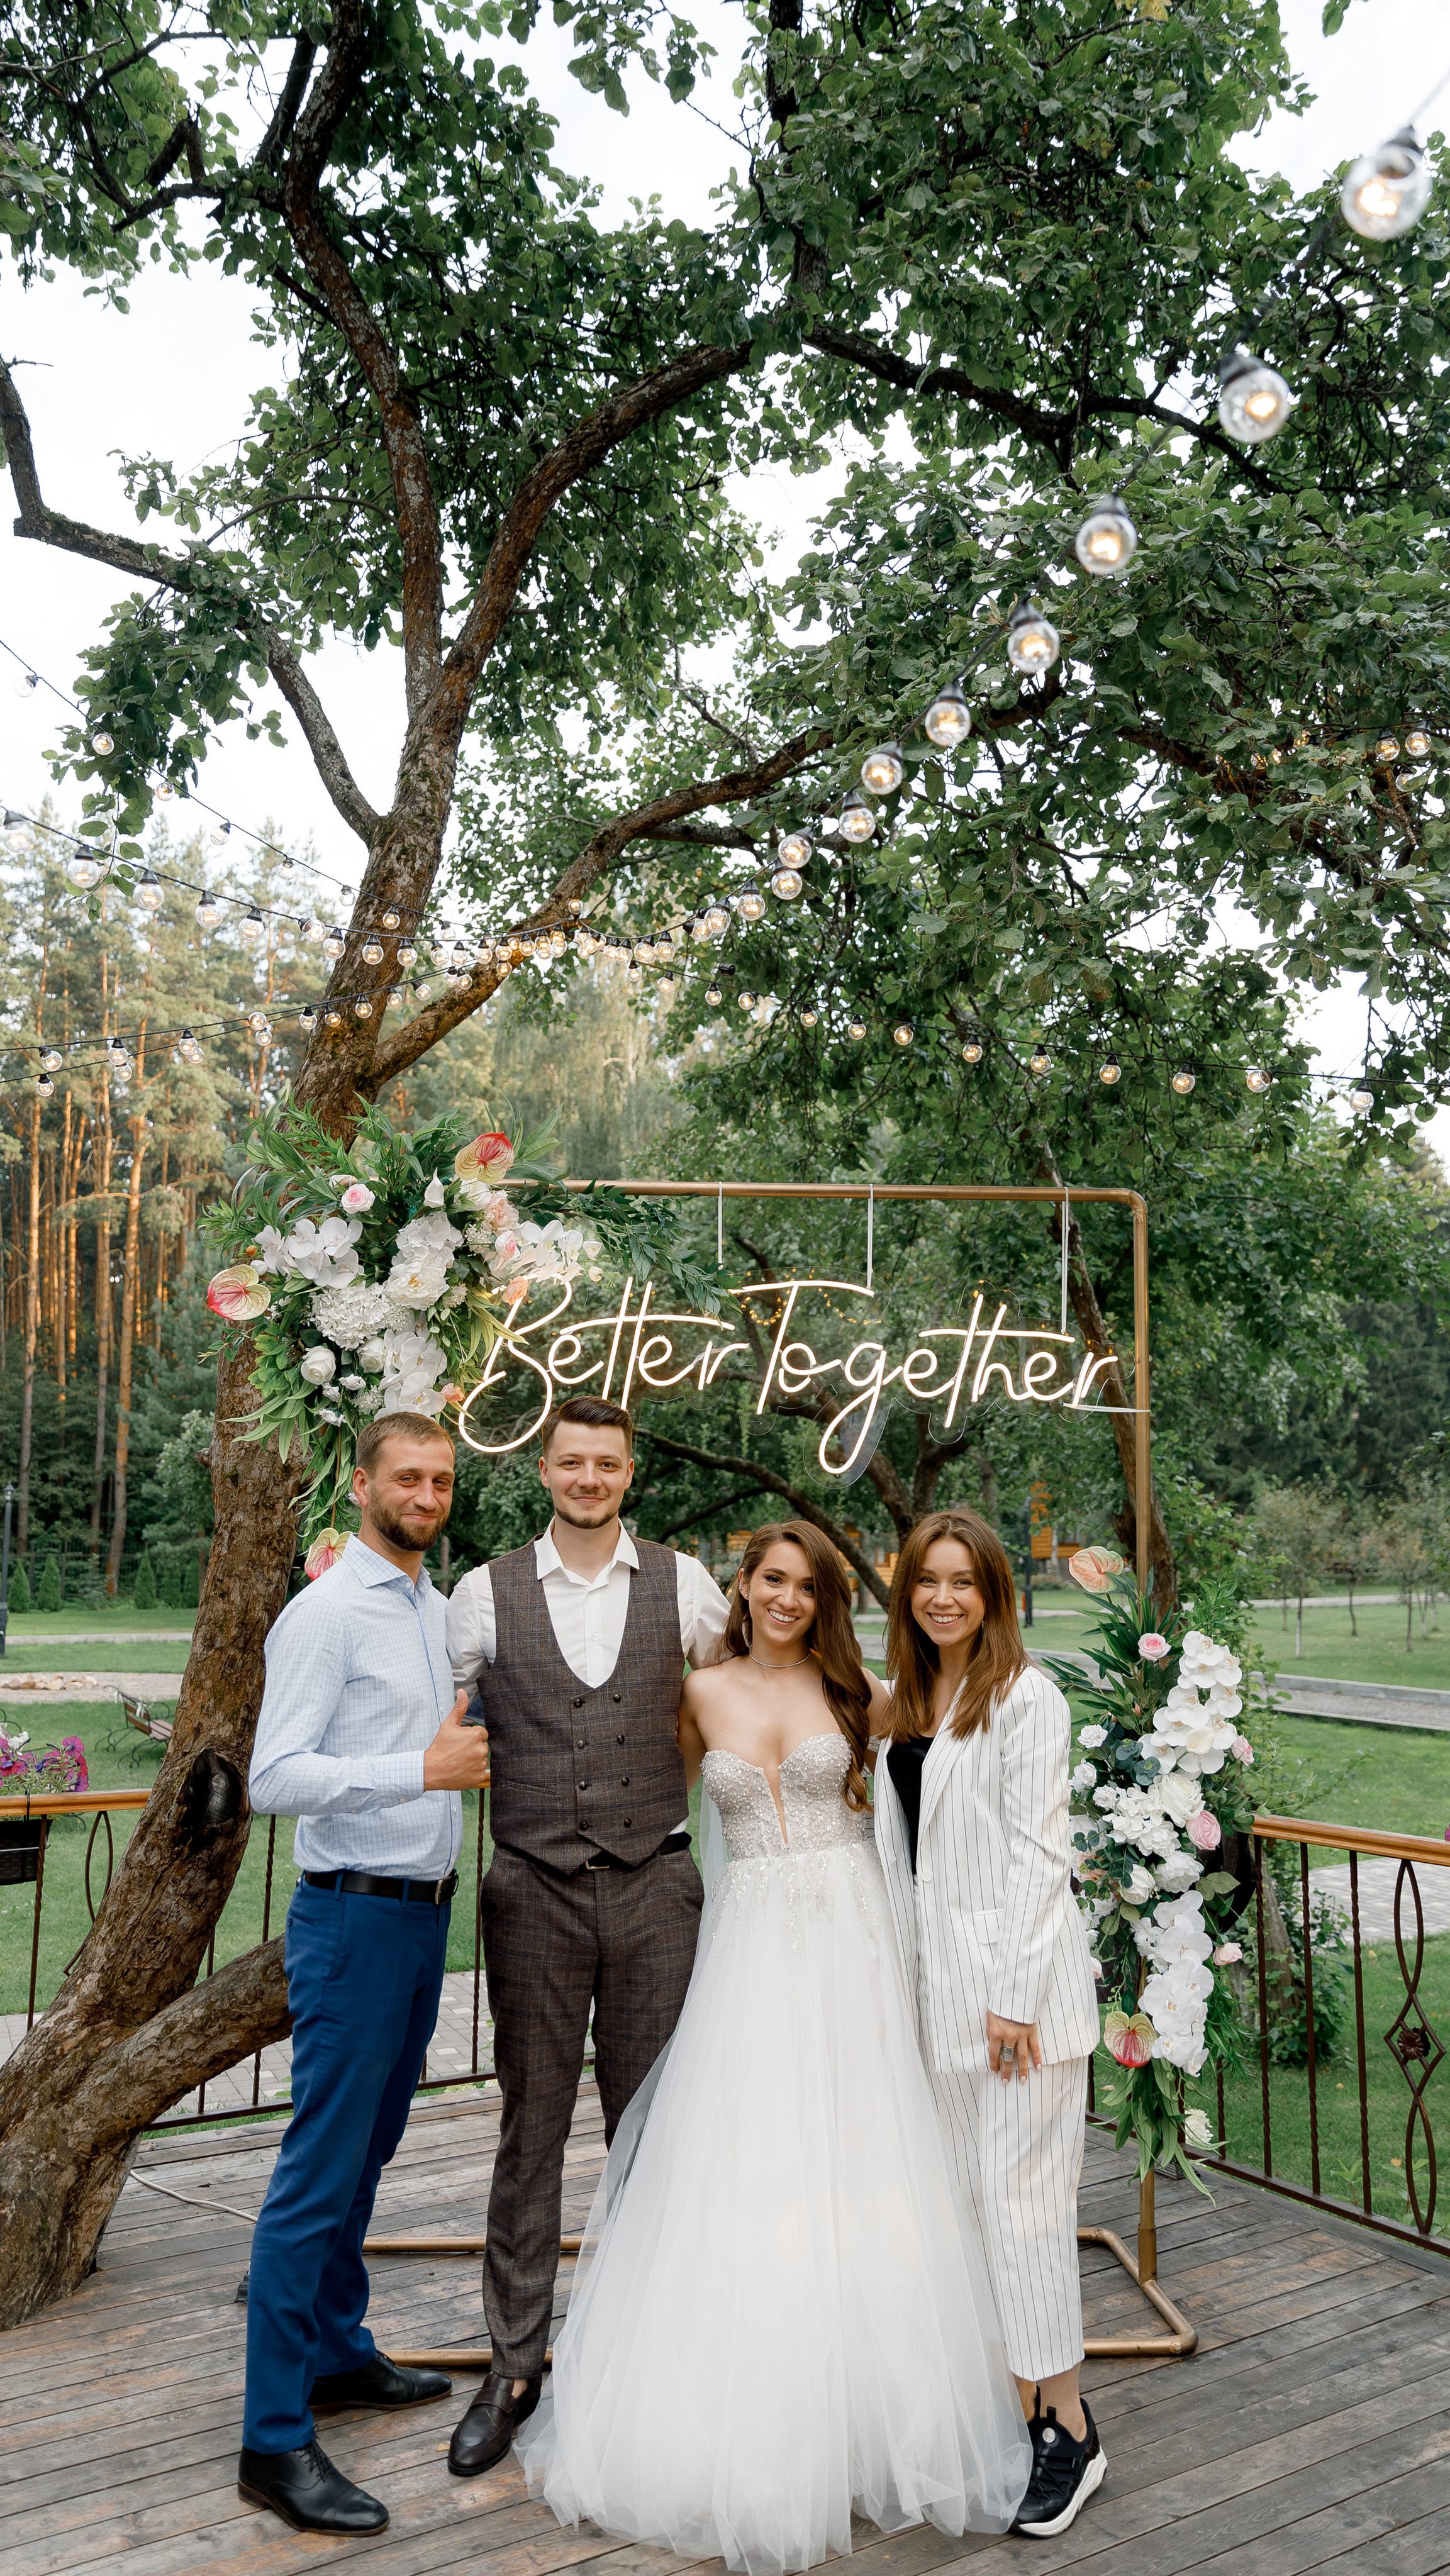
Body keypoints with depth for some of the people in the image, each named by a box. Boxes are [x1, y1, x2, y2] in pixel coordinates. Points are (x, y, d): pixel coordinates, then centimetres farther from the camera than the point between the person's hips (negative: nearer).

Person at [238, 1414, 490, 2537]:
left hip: (426, 1909, 8)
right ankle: (275, 2438, 6)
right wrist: (423, 1769, -26)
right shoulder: (326, 1613, -13)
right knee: (321, 2169, -3)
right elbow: (275, 1777, -21)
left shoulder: (442, 1610, 12)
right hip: (355, 1916, -8)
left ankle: (338, 2351, 35)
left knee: (367, 2152, 19)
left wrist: (472, 1749, 5)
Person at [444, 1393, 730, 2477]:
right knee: (532, 2128, 7)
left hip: (654, 1887, 1)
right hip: (535, 1891, -1)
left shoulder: (684, 1584, 1)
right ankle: (516, 2367, 22)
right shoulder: (486, 1593, -1)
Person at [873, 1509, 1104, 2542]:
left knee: (1022, 2196, -3)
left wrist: (1015, 1996, -16)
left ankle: (1069, 2428, 10)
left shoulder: (1026, 1699, -12)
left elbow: (1038, 1854, -14)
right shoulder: (906, 1703, 11)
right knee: (962, 2194, 13)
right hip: (937, 1985, 7)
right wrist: (902, 1984, 12)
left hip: (1016, 1973, -7)